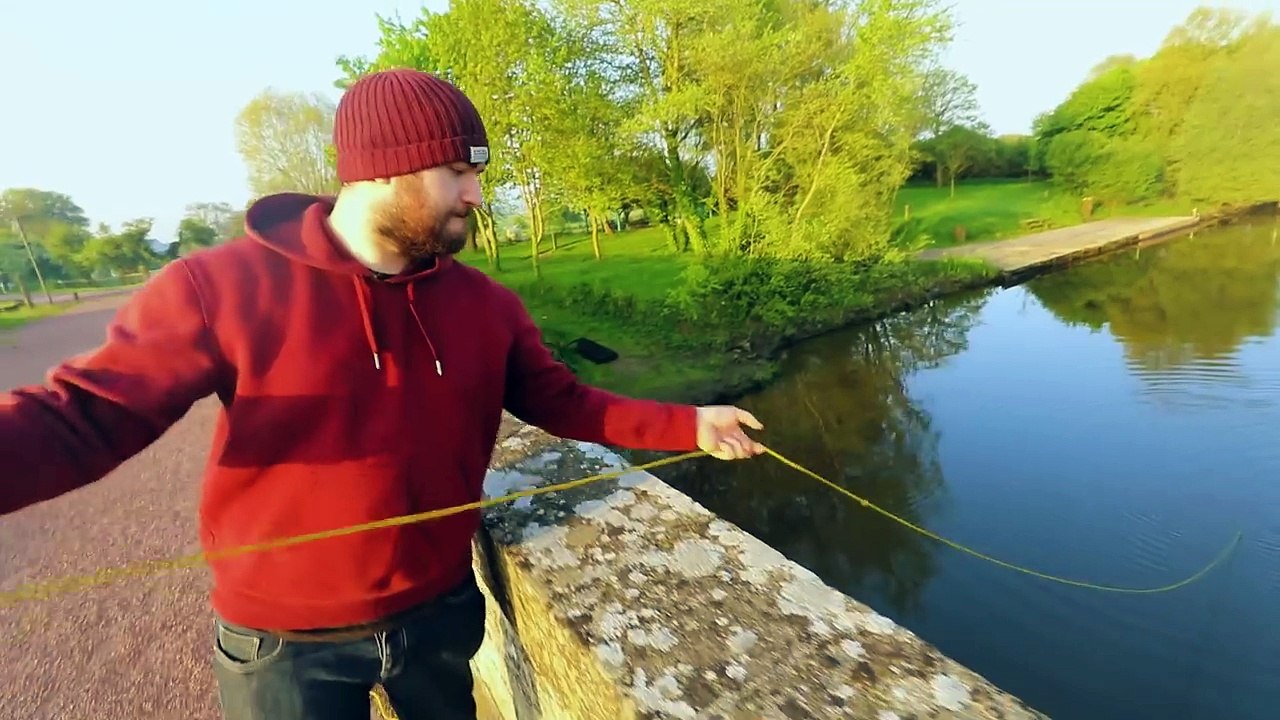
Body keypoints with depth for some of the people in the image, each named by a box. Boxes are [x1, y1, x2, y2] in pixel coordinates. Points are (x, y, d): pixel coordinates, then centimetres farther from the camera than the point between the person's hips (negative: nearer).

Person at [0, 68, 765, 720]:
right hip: (287, 642, -3)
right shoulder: (221, 286, -17)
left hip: (440, 609, 4)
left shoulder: (487, 305, -8)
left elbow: (562, 401, -3)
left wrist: (690, 425, -9)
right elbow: (85, 414, -16)